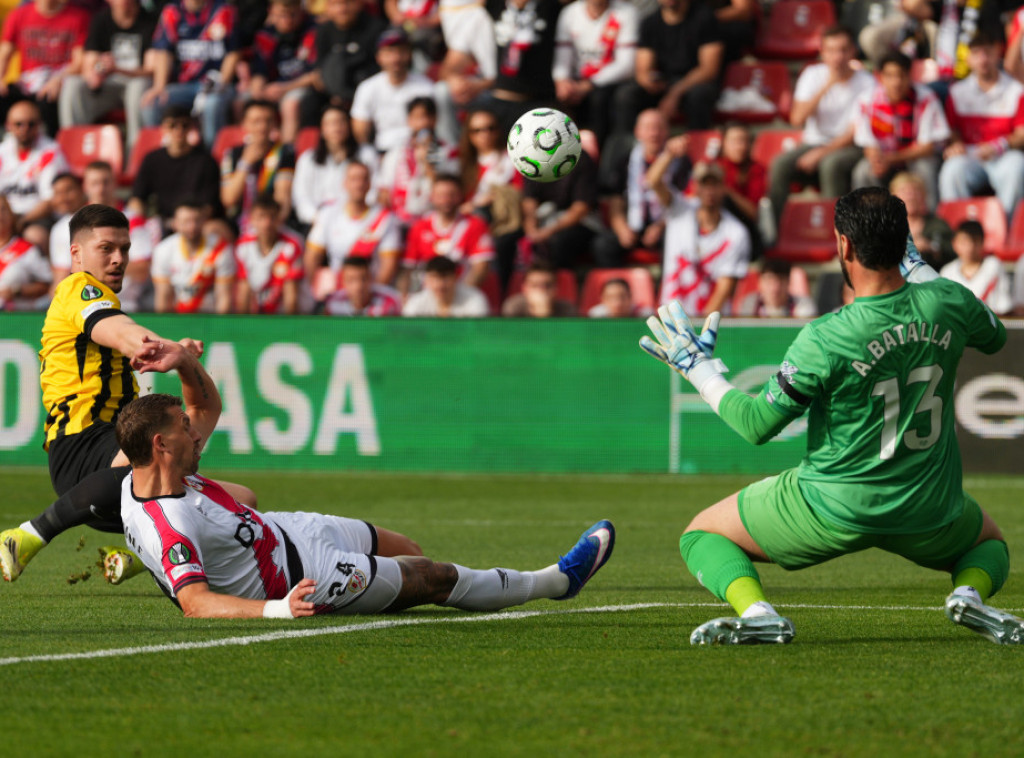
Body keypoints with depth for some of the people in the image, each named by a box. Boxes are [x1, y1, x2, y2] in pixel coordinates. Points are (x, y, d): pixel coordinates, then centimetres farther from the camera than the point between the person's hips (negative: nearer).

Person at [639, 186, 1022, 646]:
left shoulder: (823, 341, -22)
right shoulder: (946, 303, -10)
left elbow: (758, 425, -11)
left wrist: (699, 369, 2)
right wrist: (917, 267, 21)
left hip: (833, 511, -3)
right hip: (930, 512, 4)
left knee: (702, 535, 14)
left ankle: (756, 611, -16)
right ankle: (970, 593, -1)